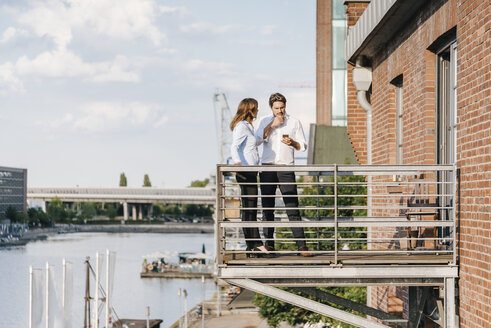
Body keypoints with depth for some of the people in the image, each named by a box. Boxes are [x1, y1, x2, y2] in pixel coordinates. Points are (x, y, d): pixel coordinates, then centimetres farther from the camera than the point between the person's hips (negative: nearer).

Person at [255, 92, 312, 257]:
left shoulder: (295, 123, 10)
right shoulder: (265, 121, 12)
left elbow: (303, 146, 9)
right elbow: (258, 139, -4)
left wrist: (292, 143, -11)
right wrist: (272, 125, -10)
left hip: (286, 169, -1)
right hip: (267, 168, 1)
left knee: (293, 207, -7)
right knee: (267, 208, 1)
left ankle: (301, 245, -10)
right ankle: (269, 244, 6)